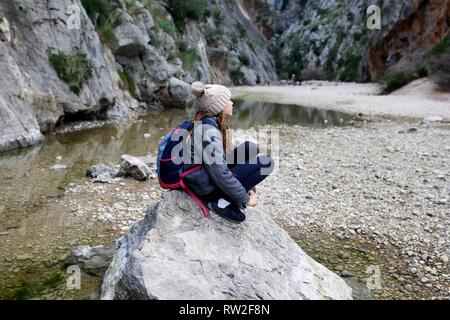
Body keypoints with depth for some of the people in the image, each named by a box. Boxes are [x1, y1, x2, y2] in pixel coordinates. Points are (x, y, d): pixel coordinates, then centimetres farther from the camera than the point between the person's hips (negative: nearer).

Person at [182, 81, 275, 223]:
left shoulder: (205, 122, 6)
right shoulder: (209, 131, -24)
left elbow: (219, 160, 15)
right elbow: (220, 174, -26)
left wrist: (248, 186, 13)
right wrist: (245, 199, -15)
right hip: (205, 188, -9)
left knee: (250, 148, 12)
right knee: (266, 162, -10)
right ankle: (222, 201, -11)